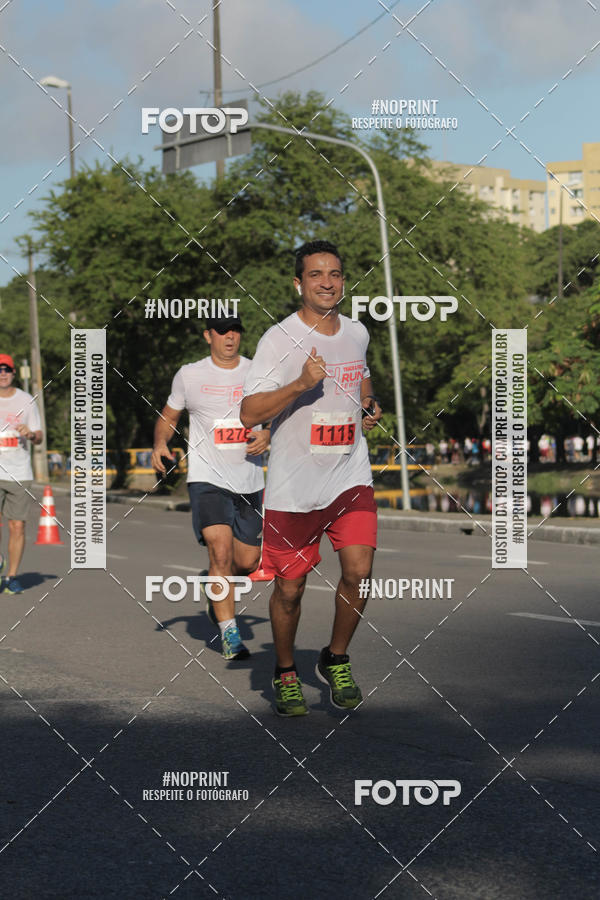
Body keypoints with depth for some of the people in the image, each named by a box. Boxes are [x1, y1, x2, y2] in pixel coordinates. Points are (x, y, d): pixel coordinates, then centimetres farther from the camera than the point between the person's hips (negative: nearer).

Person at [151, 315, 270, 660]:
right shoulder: (190, 375, 2)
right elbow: (168, 417, 14)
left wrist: (269, 435, -10)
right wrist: (160, 443, -6)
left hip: (249, 481, 3)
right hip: (207, 477, -3)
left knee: (247, 561, 8)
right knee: (221, 548, -19)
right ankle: (230, 635, -13)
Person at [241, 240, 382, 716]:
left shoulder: (357, 332, 8)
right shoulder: (278, 340, -10)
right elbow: (249, 413, -17)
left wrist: (370, 404, 10)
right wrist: (302, 383, -29)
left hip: (351, 476, 4)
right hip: (293, 485, -3)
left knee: (359, 571, -11)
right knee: (290, 588, 4)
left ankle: (336, 660, 14)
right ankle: (286, 673, 29)